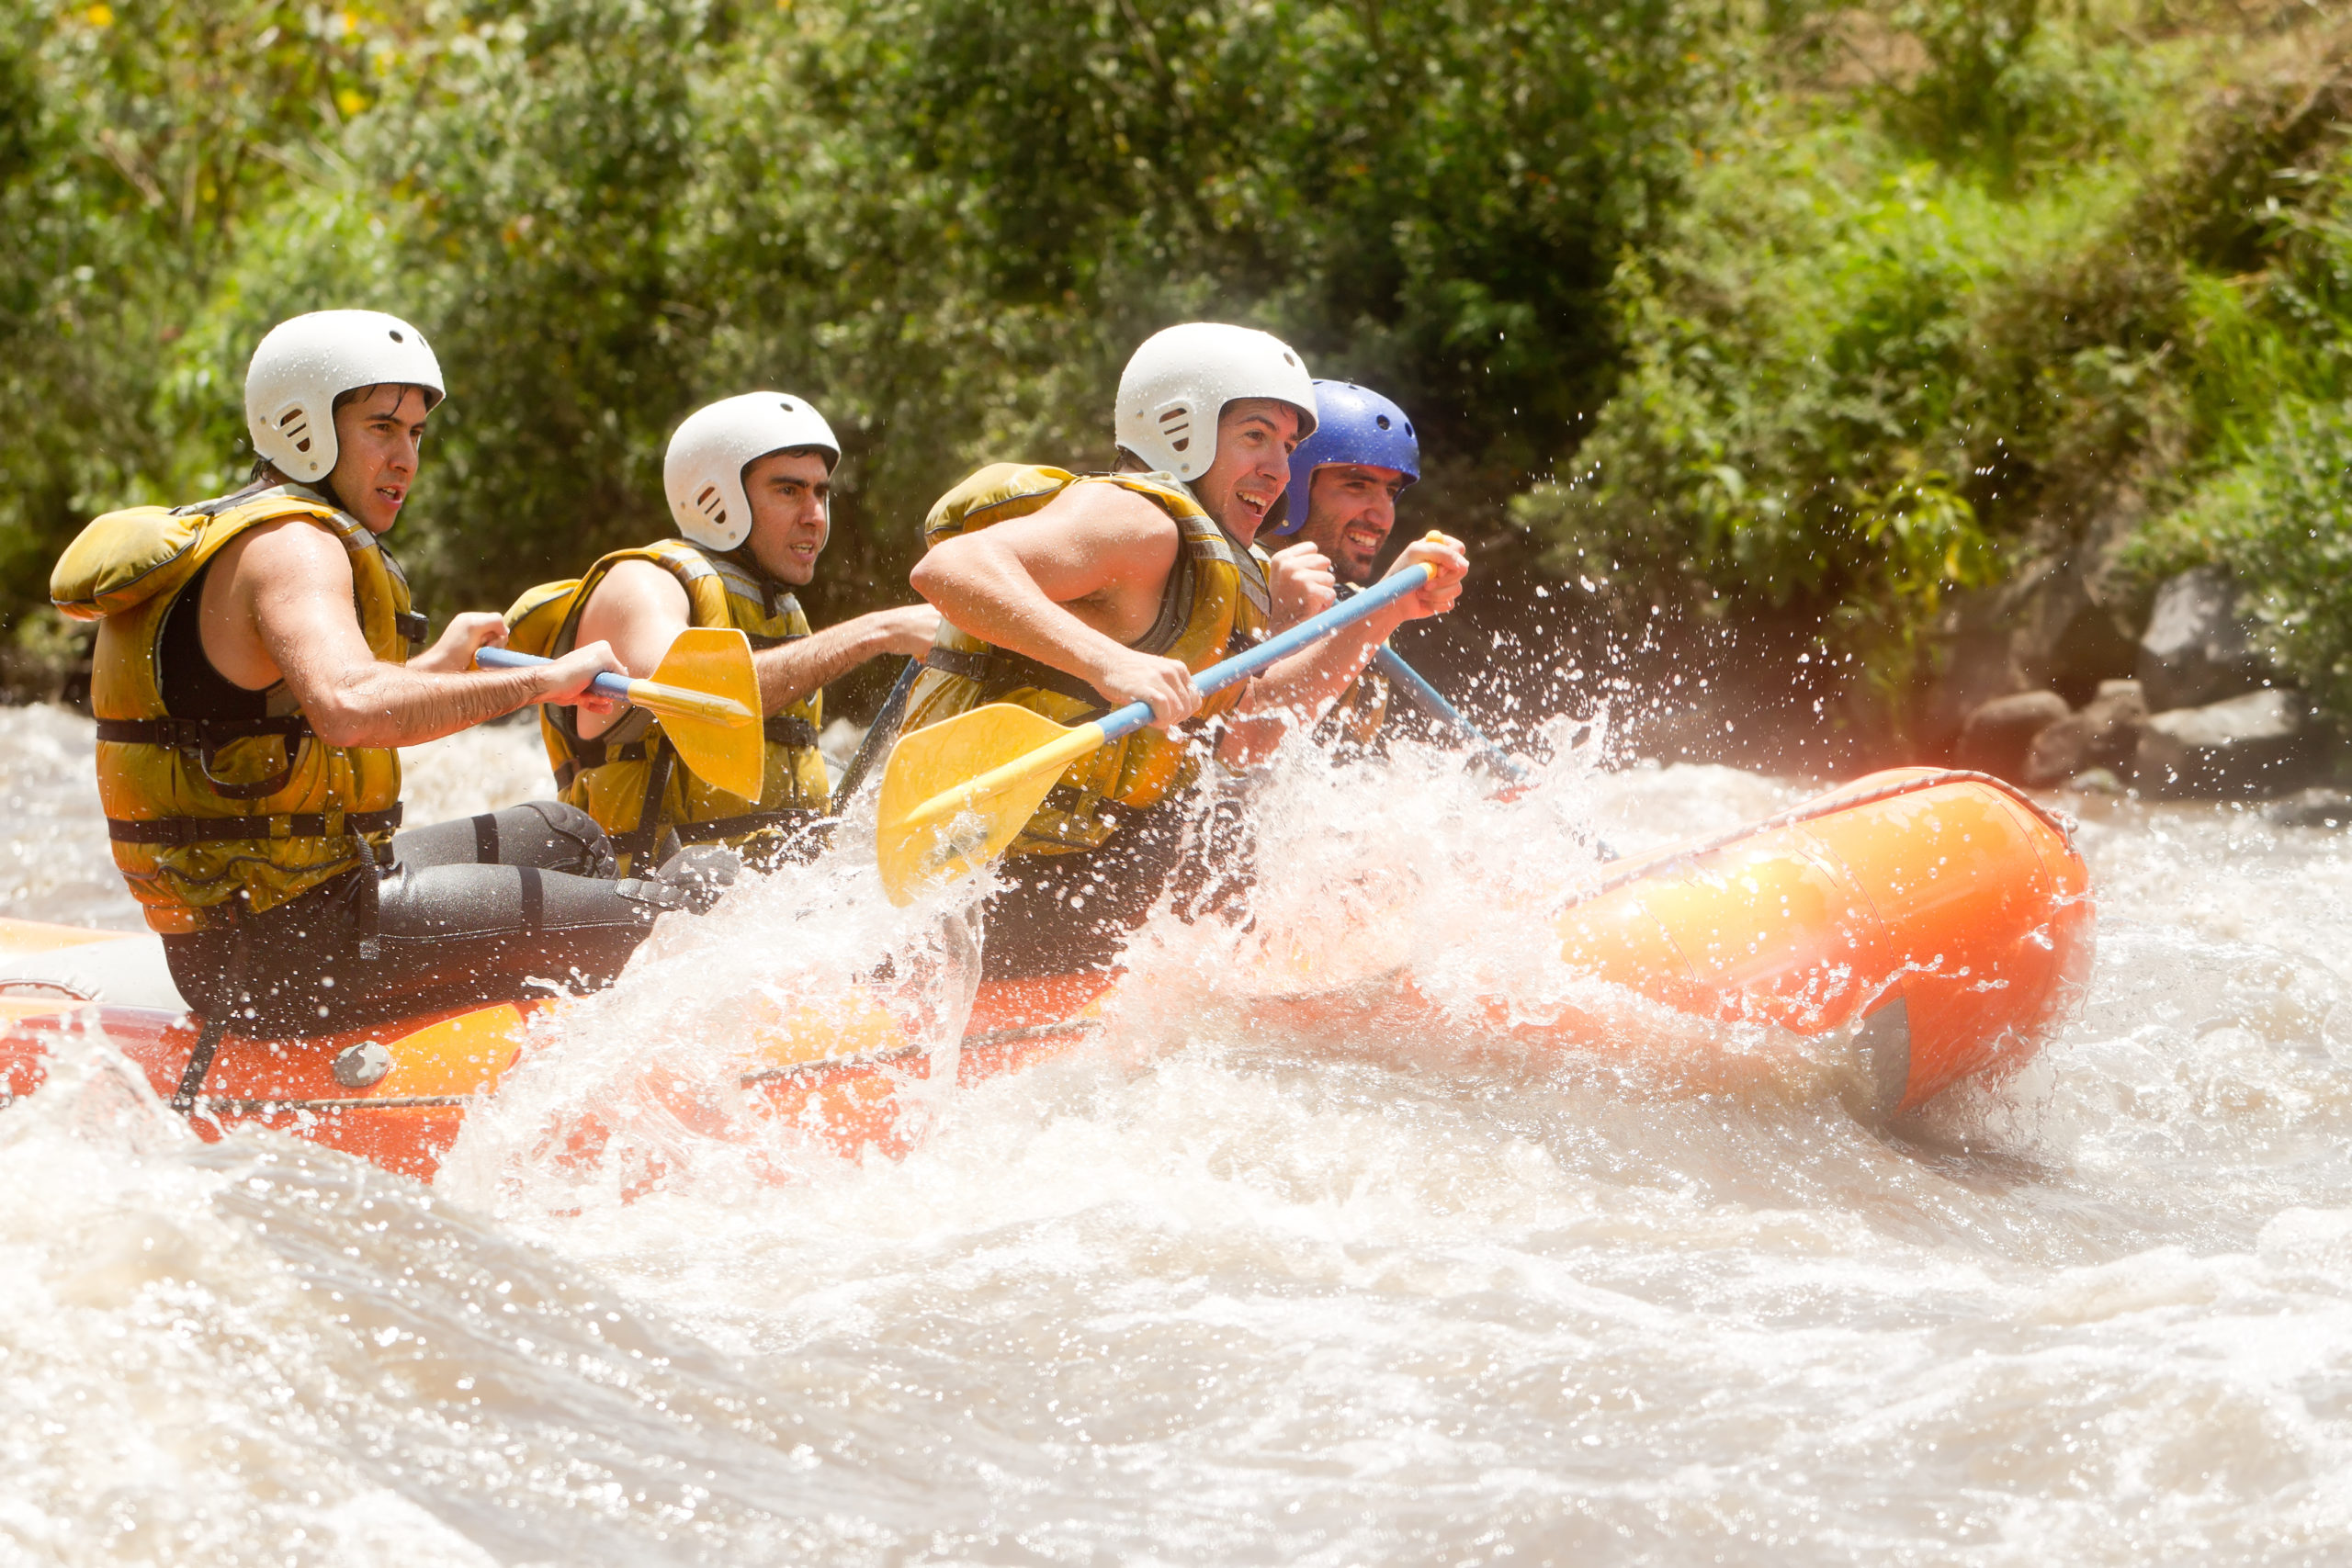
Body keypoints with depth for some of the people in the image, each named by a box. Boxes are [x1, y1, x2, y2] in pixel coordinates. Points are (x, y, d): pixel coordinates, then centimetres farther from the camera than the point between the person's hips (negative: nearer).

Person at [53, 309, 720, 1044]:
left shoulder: (213, 539, 18)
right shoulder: (291, 542, -15)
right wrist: (540, 681, -29)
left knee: (566, 839, 27)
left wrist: (431, 667, 40)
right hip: (289, 950, -11)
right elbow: (348, 708, -36)